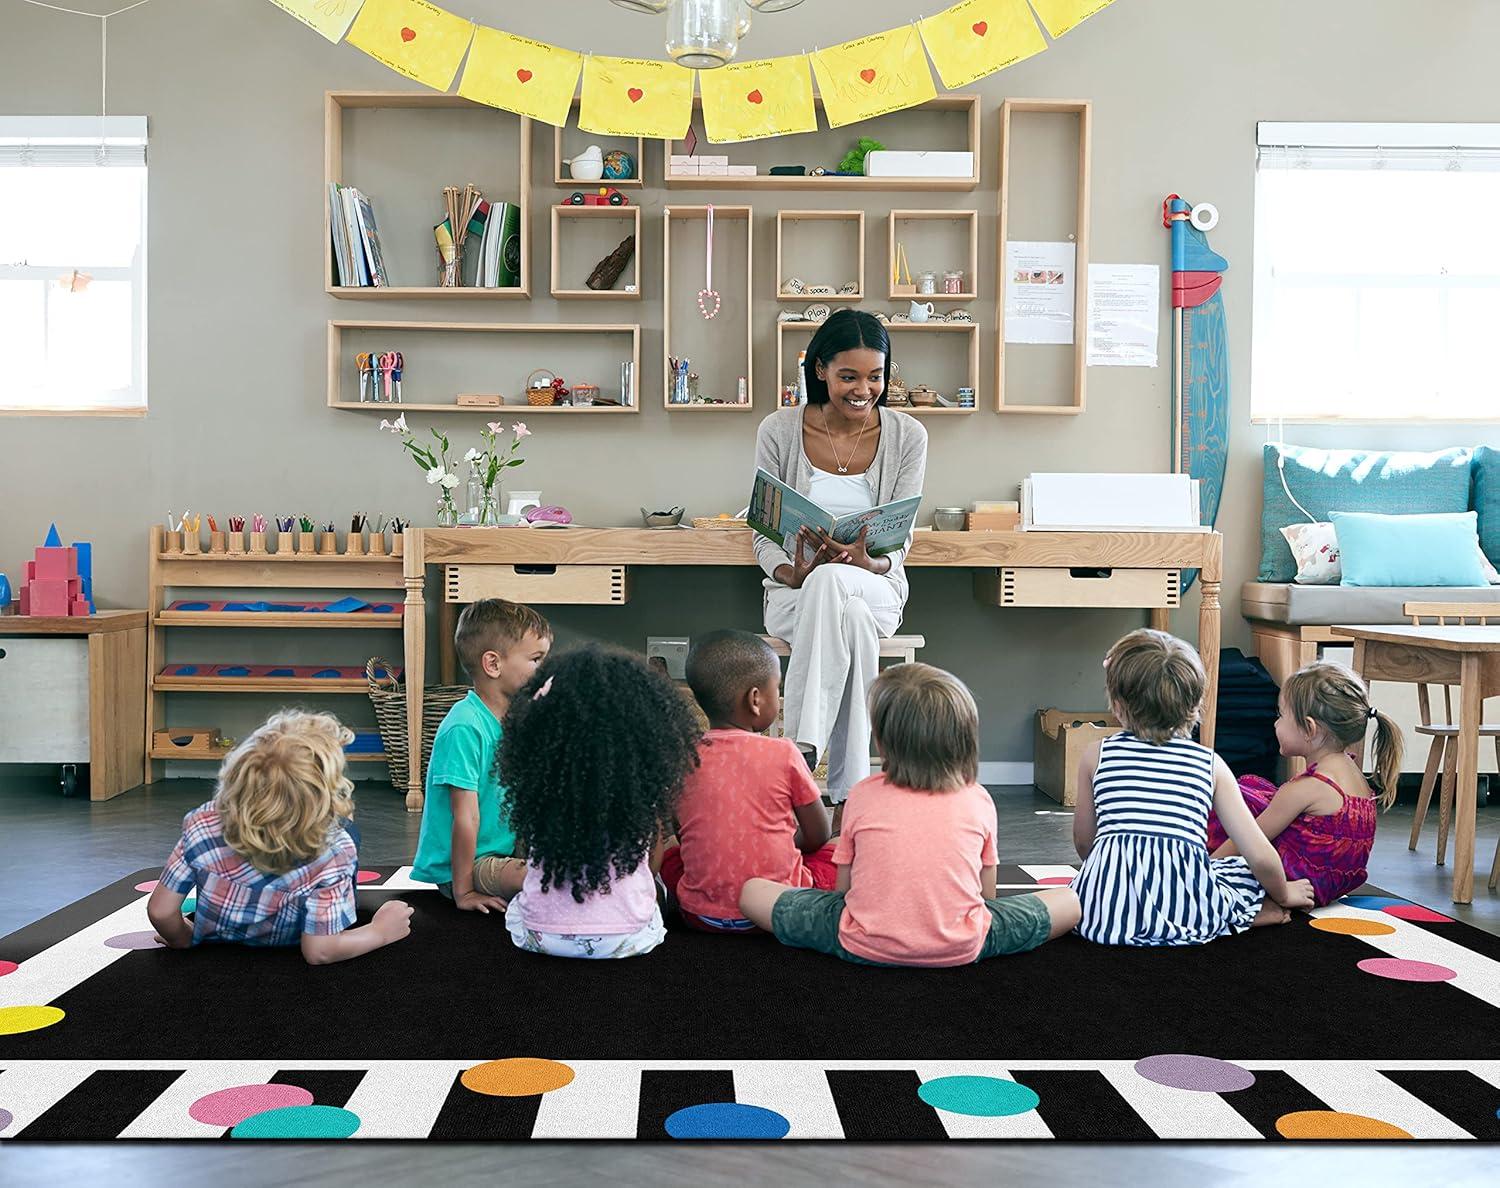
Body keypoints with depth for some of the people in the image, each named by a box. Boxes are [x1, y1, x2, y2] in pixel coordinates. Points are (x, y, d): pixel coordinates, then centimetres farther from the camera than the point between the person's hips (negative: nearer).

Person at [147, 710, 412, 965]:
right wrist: (379, 932, -17)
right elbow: (318, 951, -33)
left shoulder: (204, 824, -31)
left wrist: (185, 940, -1)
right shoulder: (335, 851, -38)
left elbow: (160, 911, -22)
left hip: (215, 946, 2)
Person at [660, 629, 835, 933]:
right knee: (833, 852, 21)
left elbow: (679, 831, 10)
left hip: (700, 916, 2)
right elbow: (817, 835, 1)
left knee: (669, 853, 31)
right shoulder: (783, 753, -9)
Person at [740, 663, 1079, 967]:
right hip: (960, 948, 1)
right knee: (1070, 901, 17)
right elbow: (987, 892, 11)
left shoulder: (863, 795, 2)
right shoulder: (978, 800, 3)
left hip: (866, 946, -1)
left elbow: (843, 889, 7)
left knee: (752, 891, 16)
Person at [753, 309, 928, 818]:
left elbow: (899, 541, -1)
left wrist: (868, 562, -26)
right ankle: (850, 794, -38)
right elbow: (764, 535, 0)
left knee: (833, 583, -39)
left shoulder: (907, 436, 0)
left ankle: (800, 752, -41)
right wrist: (793, 574, -23)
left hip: (875, 587, 0)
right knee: (849, 618, -39)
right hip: (795, 591, 0)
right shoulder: (779, 431, -2)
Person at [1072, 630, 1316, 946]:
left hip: (1102, 909, -1)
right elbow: (1260, 855, 9)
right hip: (1185, 915, 2)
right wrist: (1283, 895, 29)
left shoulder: (1096, 756, 12)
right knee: (1250, 873, 29)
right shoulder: (1210, 764, 11)